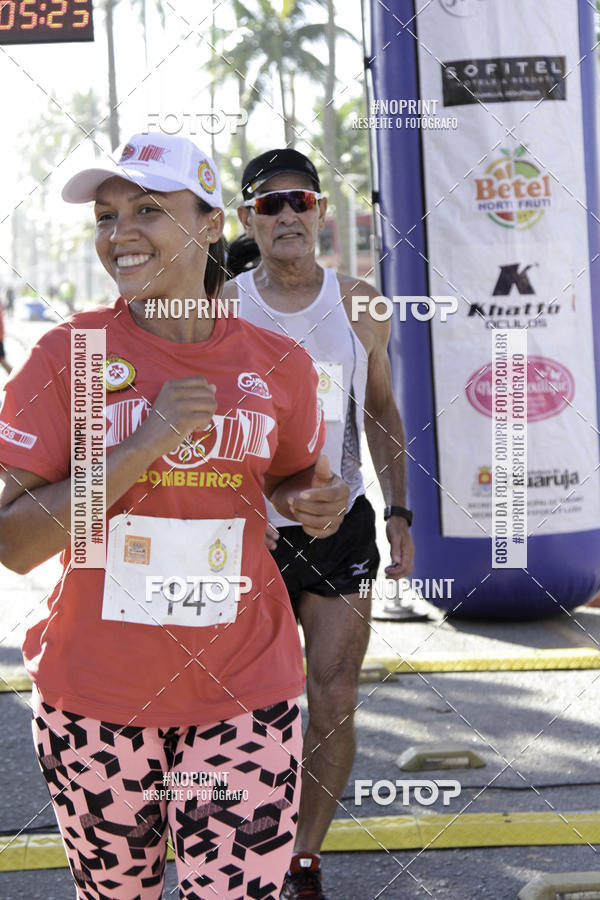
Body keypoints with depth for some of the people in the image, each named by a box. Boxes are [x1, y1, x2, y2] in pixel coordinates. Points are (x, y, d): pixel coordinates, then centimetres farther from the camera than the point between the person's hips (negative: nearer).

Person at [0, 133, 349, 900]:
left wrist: (316, 502, -4)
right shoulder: (67, 355, -6)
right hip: (94, 697, 0)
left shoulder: (278, 364, 0)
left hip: (243, 695, 1)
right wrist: (146, 443, -21)